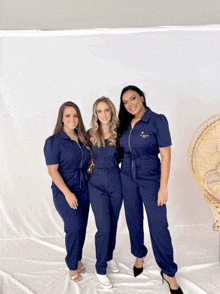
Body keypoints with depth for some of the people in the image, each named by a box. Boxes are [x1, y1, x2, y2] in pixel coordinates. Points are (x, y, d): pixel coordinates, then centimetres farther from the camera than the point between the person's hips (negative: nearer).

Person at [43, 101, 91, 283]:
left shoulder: (83, 139, 7)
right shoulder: (54, 141, -10)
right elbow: (52, 170, -13)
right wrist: (67, 193, -18)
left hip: (83, 190, 6)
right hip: (64, 192, -5)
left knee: (81, 227, 12)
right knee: (75, 227, -9)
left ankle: (78, 259, 33)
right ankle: (73, 267, 13)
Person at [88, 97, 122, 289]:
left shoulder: (119, 133, -1)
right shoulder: (90, 134, -3)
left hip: (116, 182, 2)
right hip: (97, 183, -2)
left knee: (113, 224, 15)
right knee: (104, 227, -4)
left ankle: (109, 256, 40)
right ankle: (100, 269, 15)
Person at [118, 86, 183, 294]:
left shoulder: (157, 120, -13)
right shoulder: (126, 124, 3)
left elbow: (166, 155, -14)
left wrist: (163, 187, -16)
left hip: (151, 179, -5)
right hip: (127, 179, 5)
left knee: (159, 225, 0)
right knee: (133, 221, 16)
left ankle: (168, 273, 20)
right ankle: (139, 256, 41)